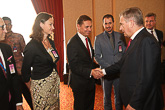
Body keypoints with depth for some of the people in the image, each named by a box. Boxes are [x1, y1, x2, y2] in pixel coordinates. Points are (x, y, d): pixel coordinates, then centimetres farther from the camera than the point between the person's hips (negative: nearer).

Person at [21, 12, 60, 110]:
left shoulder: (51, 42, 4)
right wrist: (31, 87, 4)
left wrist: (56, 78, 11)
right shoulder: (32, 46, -18)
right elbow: (25, 70, -9)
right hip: (41, 85, -7)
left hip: (55, 82, 7)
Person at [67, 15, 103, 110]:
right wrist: (90, 72, -34)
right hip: (80, 84, -8)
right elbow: (74, 66, -25)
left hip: (90, 81, 8)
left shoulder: (88, 39, 8)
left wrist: (95, 68, 7)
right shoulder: (72, 43, -21)